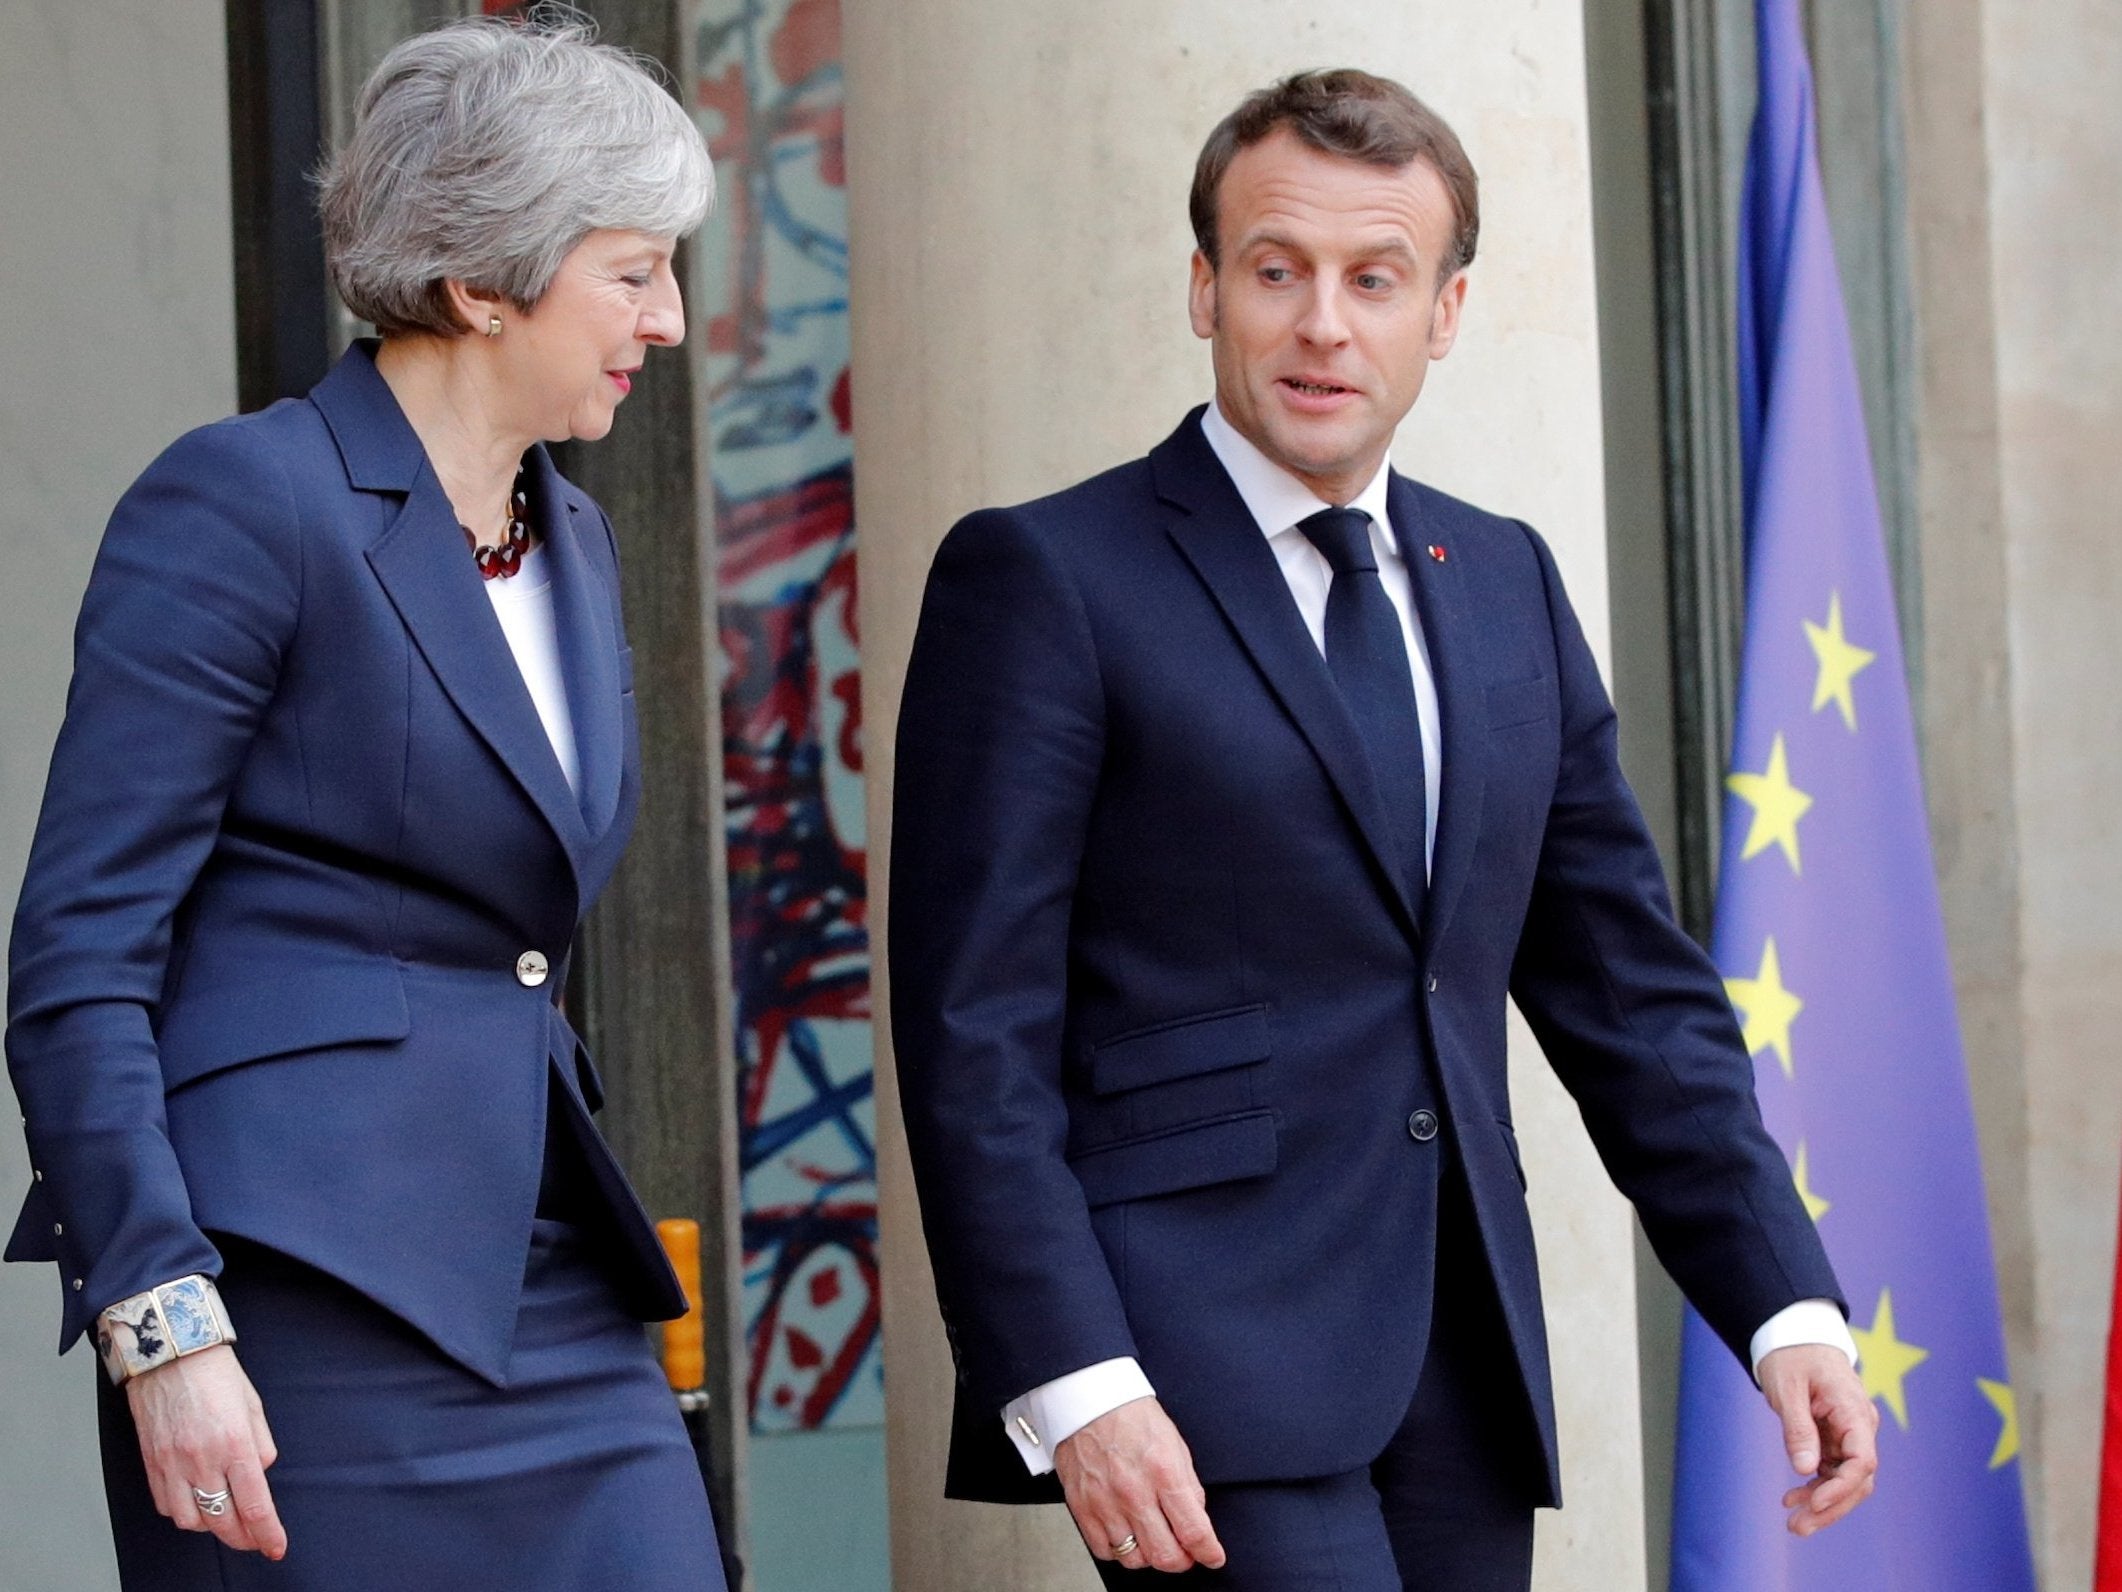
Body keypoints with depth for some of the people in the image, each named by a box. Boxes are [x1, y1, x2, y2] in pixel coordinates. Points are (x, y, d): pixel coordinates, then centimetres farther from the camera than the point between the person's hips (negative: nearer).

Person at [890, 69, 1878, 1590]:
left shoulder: (1507, 585, 16)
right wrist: (1069, 1388, -17)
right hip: (1195, 1380, -6)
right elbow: (976, 1029, -8)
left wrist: (1788, 1308, 8)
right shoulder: (1041, 580, -2)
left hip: (1461, 1395, 6)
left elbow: (1632, 991, 18)